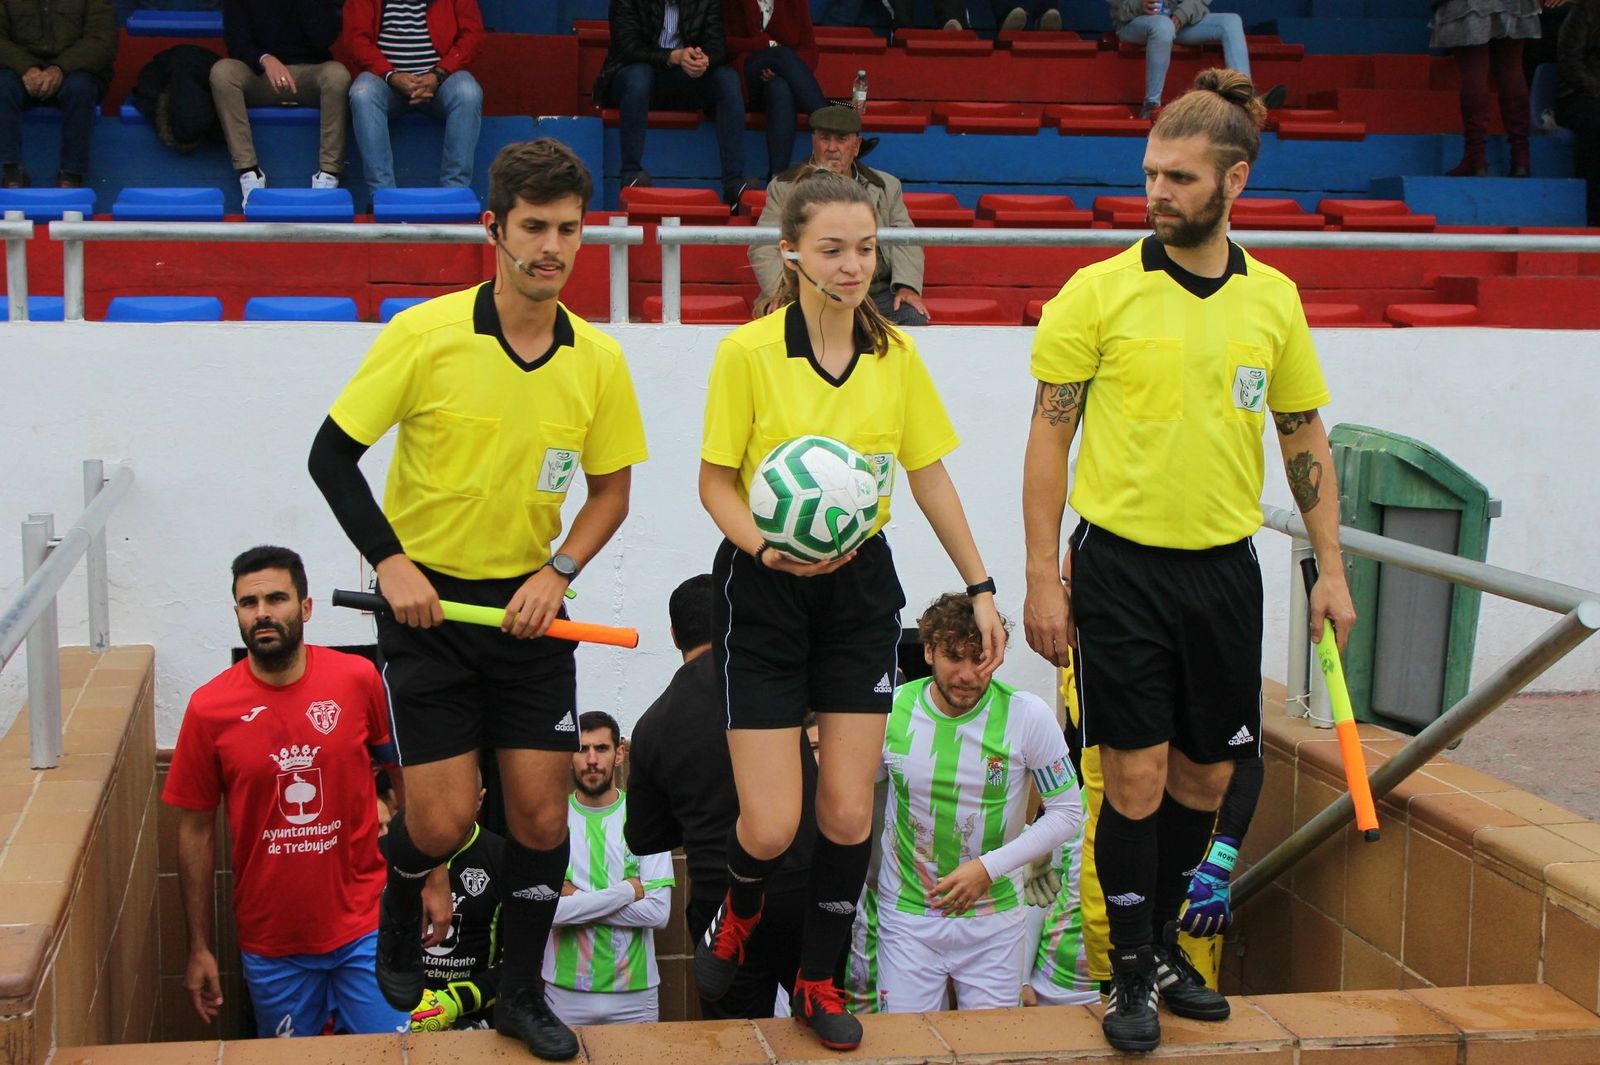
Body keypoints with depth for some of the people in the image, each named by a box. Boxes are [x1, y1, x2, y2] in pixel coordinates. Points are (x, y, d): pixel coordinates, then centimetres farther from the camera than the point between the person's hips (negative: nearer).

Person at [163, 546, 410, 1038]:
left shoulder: (360, 680, -7)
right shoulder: (209, 708, -7)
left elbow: (405, 777, 4)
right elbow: (196, 831, 0)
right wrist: (199, 949, 2)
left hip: (363, 926, 0)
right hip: (270, 941, 1)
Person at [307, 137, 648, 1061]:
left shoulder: (599, 360, -4)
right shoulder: (424, 335, -13)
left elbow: (611, 488, 8)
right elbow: (333, 454, -6)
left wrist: (557, 573, -8)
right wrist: (391, 561, -15)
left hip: (530, 604, 3)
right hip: (428, 598, -3)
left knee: (542, 811, 1)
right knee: (444, 820, -5)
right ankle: (400, 917, 31)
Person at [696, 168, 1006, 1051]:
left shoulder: (895, 354, 2)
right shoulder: (747, 352, -11)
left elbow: (930, 477, 9)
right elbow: (715, 482, -5)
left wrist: (979, 588, 7)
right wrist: (767, 548, -24)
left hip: (859, 587, 4)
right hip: (763, 591, -3)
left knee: (849, 810, 3)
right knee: (771, 826, -6)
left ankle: (818, 982, 24)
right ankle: (738, 911, 30)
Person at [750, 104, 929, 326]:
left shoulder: (886, 186, 21)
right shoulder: (784, 187, 15)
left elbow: (904, 241, 14)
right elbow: (763, 248, 7)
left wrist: (907, 286, -6)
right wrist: (780, 291, -12)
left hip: (877, 293, 3)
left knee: (915, 318, -24)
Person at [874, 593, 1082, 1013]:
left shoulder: (1028, 715, -12)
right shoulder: (890, 710, -8)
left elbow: (1068, 813, -6)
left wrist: (989, 867, -14)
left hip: (993, 919, -1)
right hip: (906, 916, 1)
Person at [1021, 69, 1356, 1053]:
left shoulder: (1274, 299, 4)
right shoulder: (1099, 293, -6)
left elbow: (1305, 438, 12)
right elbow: (1050, 437, -4)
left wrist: (1332, 569, 7)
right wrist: (1043, 577, -8)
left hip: (1225, 567, 4)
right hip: (1120, 564, -3)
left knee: (1206, 776, 10)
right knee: (1136, 774, -3)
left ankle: (1159, 937, 30)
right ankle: (1133, 971, 13)